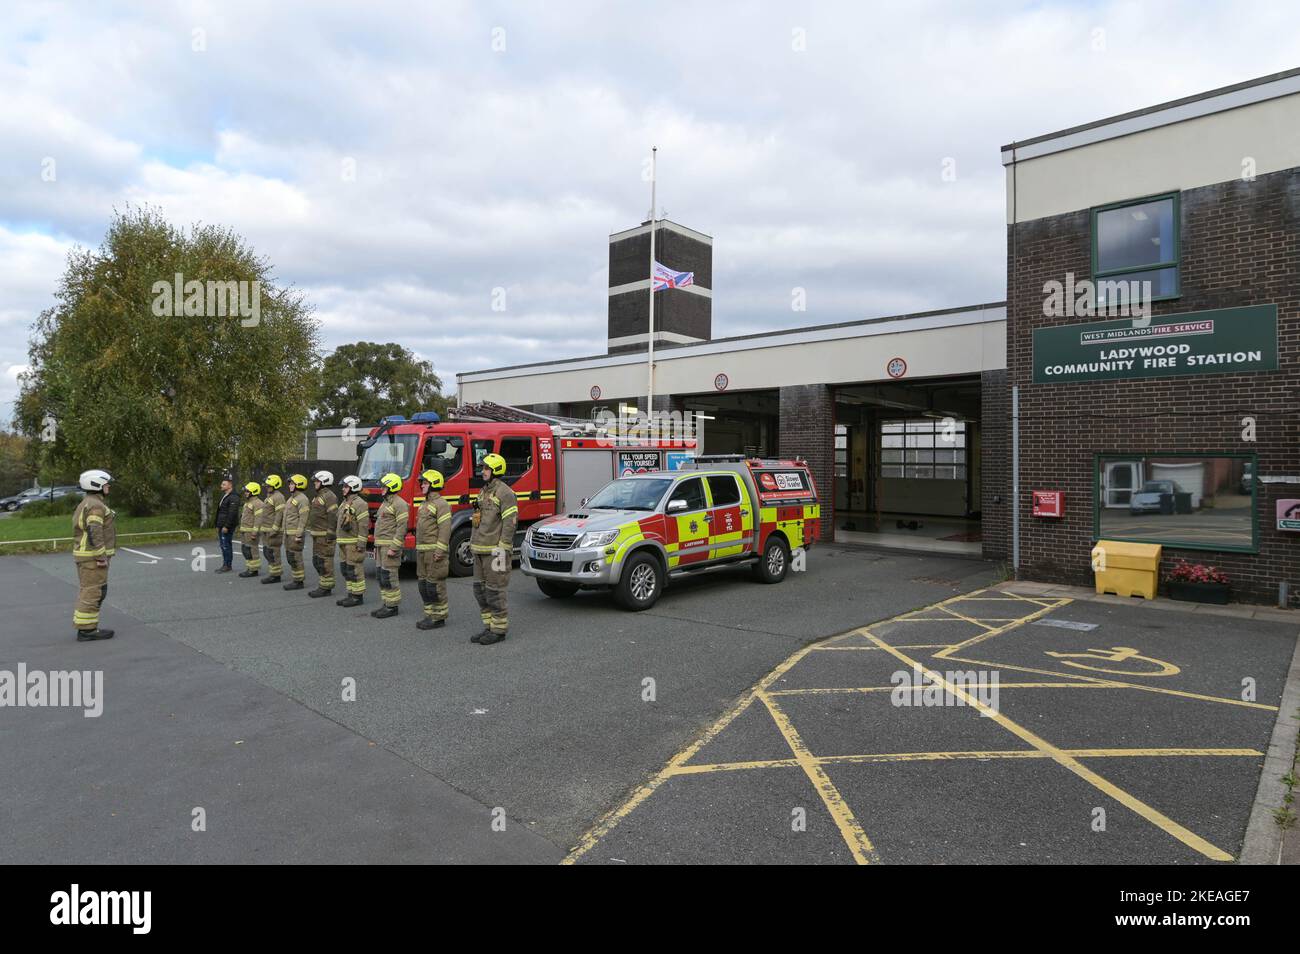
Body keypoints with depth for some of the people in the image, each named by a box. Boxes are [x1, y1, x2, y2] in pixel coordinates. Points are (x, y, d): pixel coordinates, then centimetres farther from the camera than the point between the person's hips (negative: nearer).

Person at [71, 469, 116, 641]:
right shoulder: (95, 505, -17)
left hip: (85, 555, 10)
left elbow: (83, 532, 20)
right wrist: (102, 557, -22)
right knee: (93, 592, -6)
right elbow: (94, 533, -24)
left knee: (88, 591, 13)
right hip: (93, 557, -10)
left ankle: (85, 628, 17)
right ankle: (87, 630, -3)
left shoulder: (86, 504, 16)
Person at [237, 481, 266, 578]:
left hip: (251, 531, -10)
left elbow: (259, 519, -21)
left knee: (251, 551, -7)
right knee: (245, 550, 13)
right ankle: (250, 568, 19)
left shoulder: (257, 503, -15)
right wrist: (242, 530, 22)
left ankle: (254, 570, -2)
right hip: (245, 531, 10)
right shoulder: (248, 502, 18)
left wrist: (254, 533, -25)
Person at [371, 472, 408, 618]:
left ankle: (392, 607, -2)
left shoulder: (399, 504, -13)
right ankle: (387, 604, 17)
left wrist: (394, 548, -23)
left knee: (389, 577, -8)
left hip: (390, 545, -10)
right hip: (381, 545, 10)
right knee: (381, 576, 11)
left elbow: (402, 528, -19)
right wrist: (377, 546, 22)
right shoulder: (385, 503, 19)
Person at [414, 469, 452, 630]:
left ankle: (438, 617, 0)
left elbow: (445, 529, -19)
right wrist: (418, 549, 21)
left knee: (435, 584, -6)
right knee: (424, 584, 12)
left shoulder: (441, 504, -12)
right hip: (422, 551, 10)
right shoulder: (425, 504, 19)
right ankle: (430, 615, 20)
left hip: (434, 551, -10)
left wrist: (440, 551, -23)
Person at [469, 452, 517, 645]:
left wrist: (502, 550, -21)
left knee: (494, 590, -4)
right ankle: (489, 627, 20)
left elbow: (510, 524, -17)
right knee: (480, 589, 11)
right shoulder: (483, 492, 17)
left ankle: (499, 629, 5)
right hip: (480, 551, 9)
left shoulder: (505, 493, -11)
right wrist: (473, 545, 19)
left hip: (494, 551, -9)